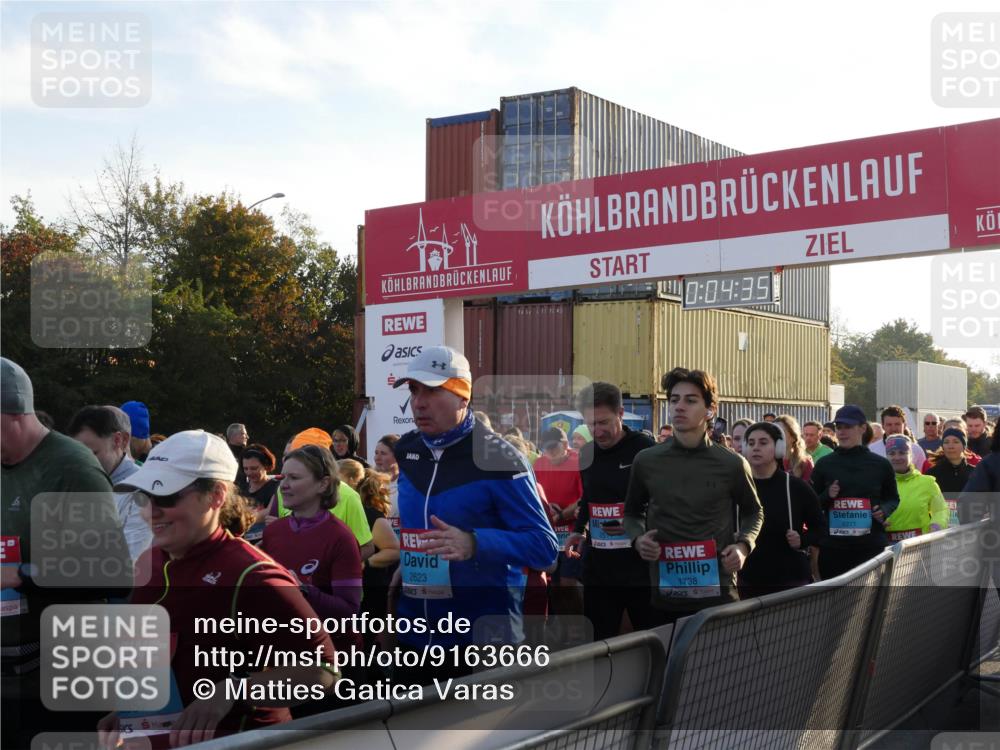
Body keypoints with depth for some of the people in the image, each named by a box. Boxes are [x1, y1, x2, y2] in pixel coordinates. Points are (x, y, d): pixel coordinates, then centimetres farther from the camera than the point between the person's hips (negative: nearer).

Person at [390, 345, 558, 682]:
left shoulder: (497, 460, -15)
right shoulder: (407, 451, 6)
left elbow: (544, 546, -19)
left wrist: (474, 544, -32)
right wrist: (407, 563, 9)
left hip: (483, 637, -6)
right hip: (414, 630, 6)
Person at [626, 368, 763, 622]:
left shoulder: (732, 464, -1)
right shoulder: (646, 461, 2)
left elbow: (753, 511, 16)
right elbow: (633, 512, 17)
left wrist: (743, 544, -3)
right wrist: (637, 538, -3)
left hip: (717, 592, -1)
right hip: (665, 592, 1)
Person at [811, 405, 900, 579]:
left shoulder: (880, 465, 5)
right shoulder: (824, 465, 6)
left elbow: (893, 498, 17)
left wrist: (884, 510, -4)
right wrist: (827, 496, -8)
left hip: (872, 546, -1)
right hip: (832, 548, 1)